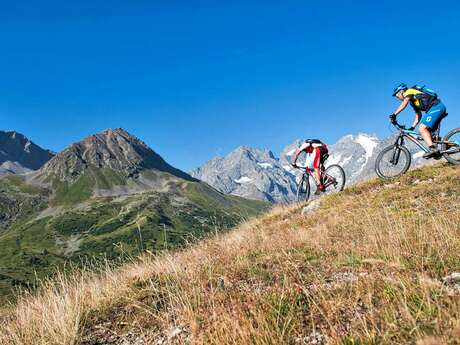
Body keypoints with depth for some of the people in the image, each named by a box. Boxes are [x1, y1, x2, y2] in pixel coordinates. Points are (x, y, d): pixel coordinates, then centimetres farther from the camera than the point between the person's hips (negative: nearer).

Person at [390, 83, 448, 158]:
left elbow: (404, 103, -20)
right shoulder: (413, 101, 28)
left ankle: (433, 149, -30)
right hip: (440, 107, 10)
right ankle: (436, 150, 3)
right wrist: (412, 128, 25)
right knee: (427, 131, 10)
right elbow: (418, 115, 30)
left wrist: (394, 114, -27)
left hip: (436, 107, -10)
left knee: (422, 128, -19)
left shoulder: (409, 91, 2)